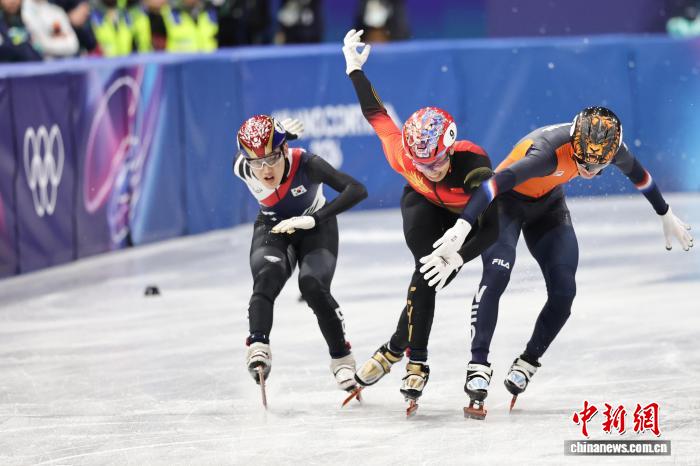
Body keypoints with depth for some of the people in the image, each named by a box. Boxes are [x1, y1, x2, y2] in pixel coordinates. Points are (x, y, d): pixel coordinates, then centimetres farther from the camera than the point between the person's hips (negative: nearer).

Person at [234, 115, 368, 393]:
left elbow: (357, 190, -40)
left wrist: (313, 219, -44)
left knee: (313, 287, -23)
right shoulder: (243, 169, -26)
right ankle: (258, 347, -41)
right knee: (267, 278, -29)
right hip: (272, 229, 2)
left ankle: (341, 357, -5)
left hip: (315, 227, -2)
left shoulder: (305, 164, -34)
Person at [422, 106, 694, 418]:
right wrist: (462, 226, -61)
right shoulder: (549, 149, -40)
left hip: (548, 205, 6)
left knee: (563, 292, -7)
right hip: (507, 202, -6)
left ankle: (527, 363, 13)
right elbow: (497, 182, -50)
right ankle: (478, 366, -26)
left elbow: (637, 174, 3)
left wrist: (666, 216, 16)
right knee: (497, 274, -27)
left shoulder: (610, 146, -20)